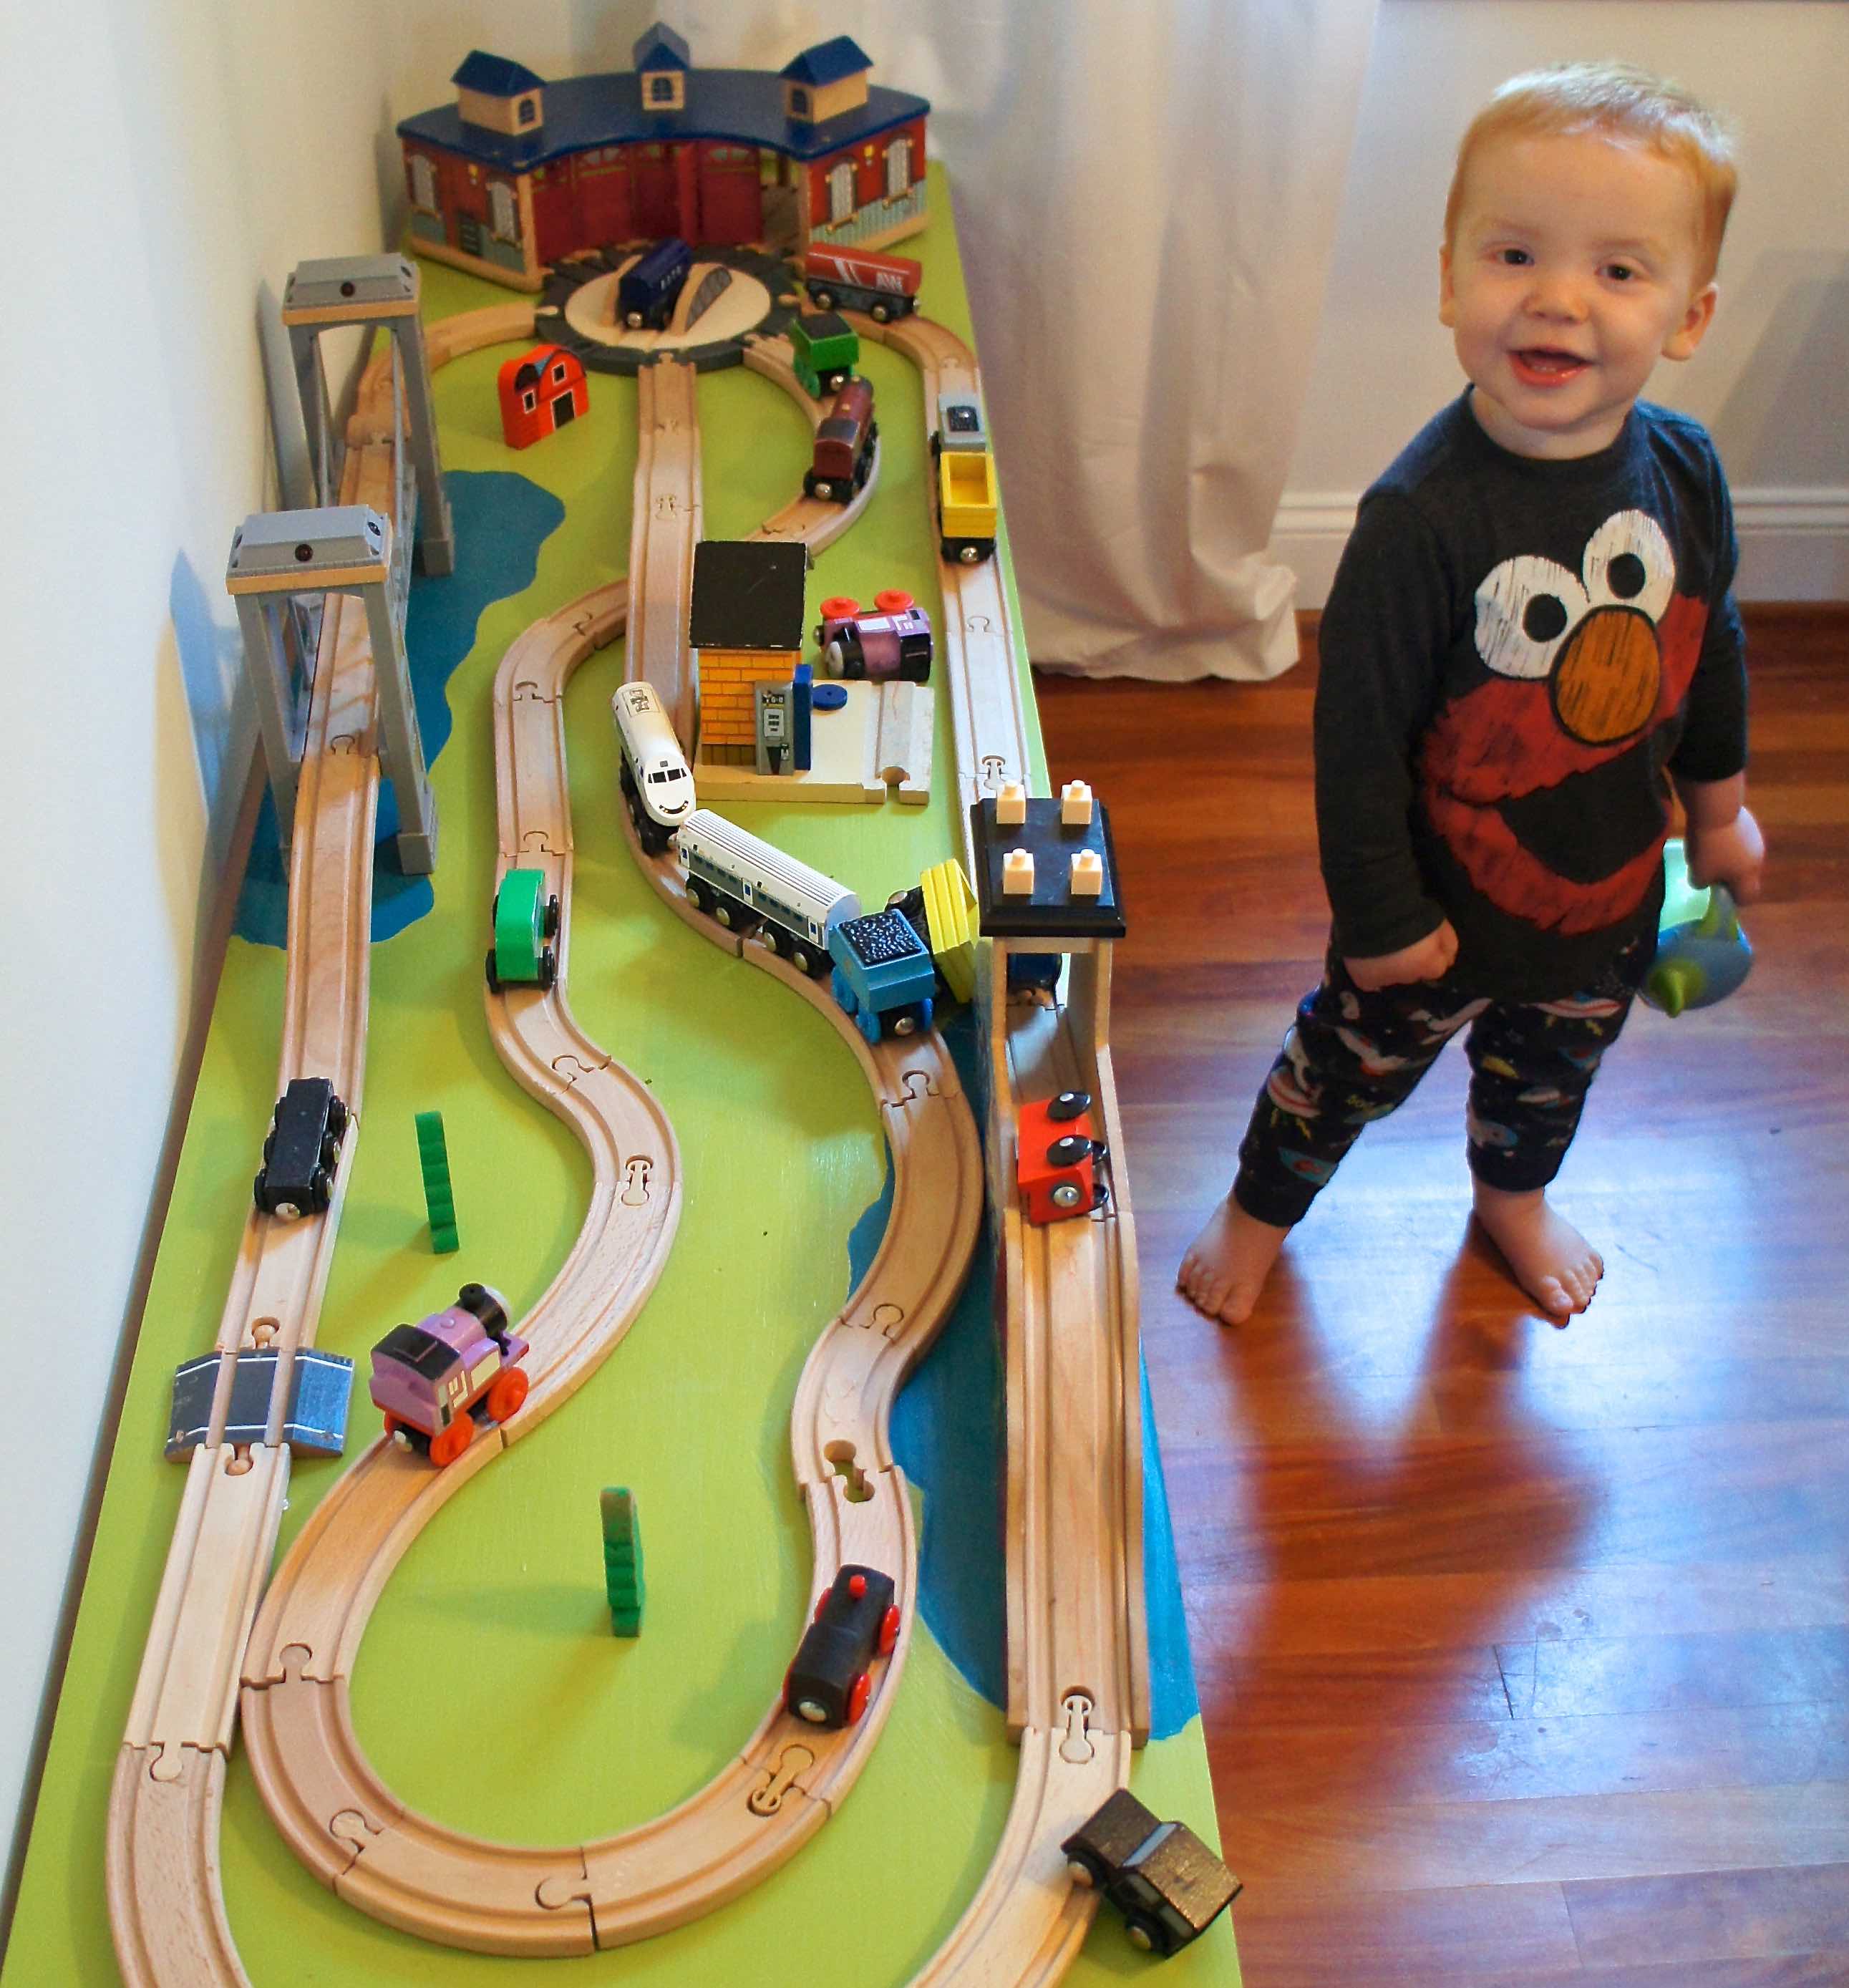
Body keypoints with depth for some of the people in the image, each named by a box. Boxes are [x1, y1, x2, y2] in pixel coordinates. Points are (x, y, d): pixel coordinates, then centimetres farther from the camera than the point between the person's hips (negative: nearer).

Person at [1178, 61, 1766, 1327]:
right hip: (1451, 895, -5)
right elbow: (1360, 731, -25)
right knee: (1356, 1061, 18)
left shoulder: (1684, 470, -13)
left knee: (1558, 1059, 30)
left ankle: (1514, 1193, 61)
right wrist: (1382, 915, -18)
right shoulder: (1424, 517, -32)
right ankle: (1262, 1205, 47)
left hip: (1613, 885, 5)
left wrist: (1717, 805, 17)